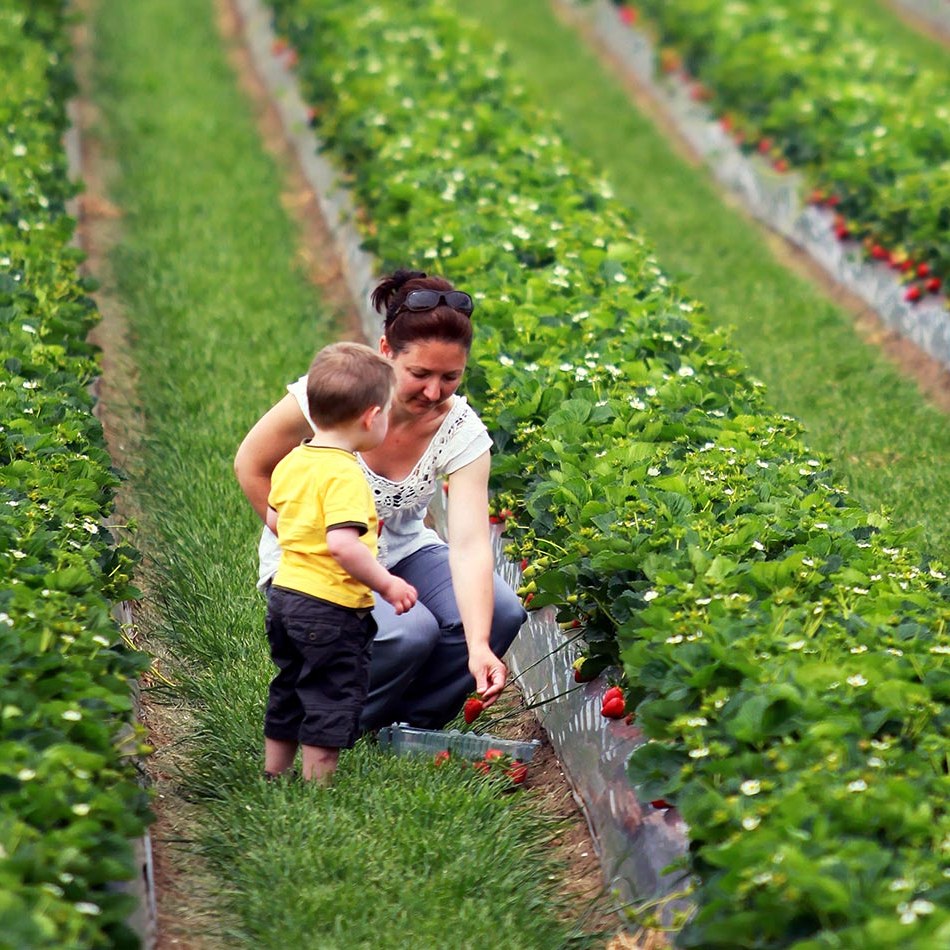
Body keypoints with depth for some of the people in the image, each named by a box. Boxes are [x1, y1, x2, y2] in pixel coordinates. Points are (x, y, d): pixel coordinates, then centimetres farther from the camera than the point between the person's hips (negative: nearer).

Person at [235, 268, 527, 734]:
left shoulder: (462, 433, -18)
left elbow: (469, 544, -28)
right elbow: (252, 465, -11)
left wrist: (478, 647, -41)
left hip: (401, 552, 4)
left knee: (502, 612, -19)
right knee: (409, 632, -31)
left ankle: (410, 726, 3)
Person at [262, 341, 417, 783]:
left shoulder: (292, 461, 4)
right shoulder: (344, 474, -23)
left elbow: (274, 520, 17)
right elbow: (343, 544, -32)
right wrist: (386, 584, -22)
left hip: (285, 593, 9)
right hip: (331, 608, -9)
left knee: (287, 695, 22)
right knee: (331, 701, 3)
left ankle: (273, 779, 33)